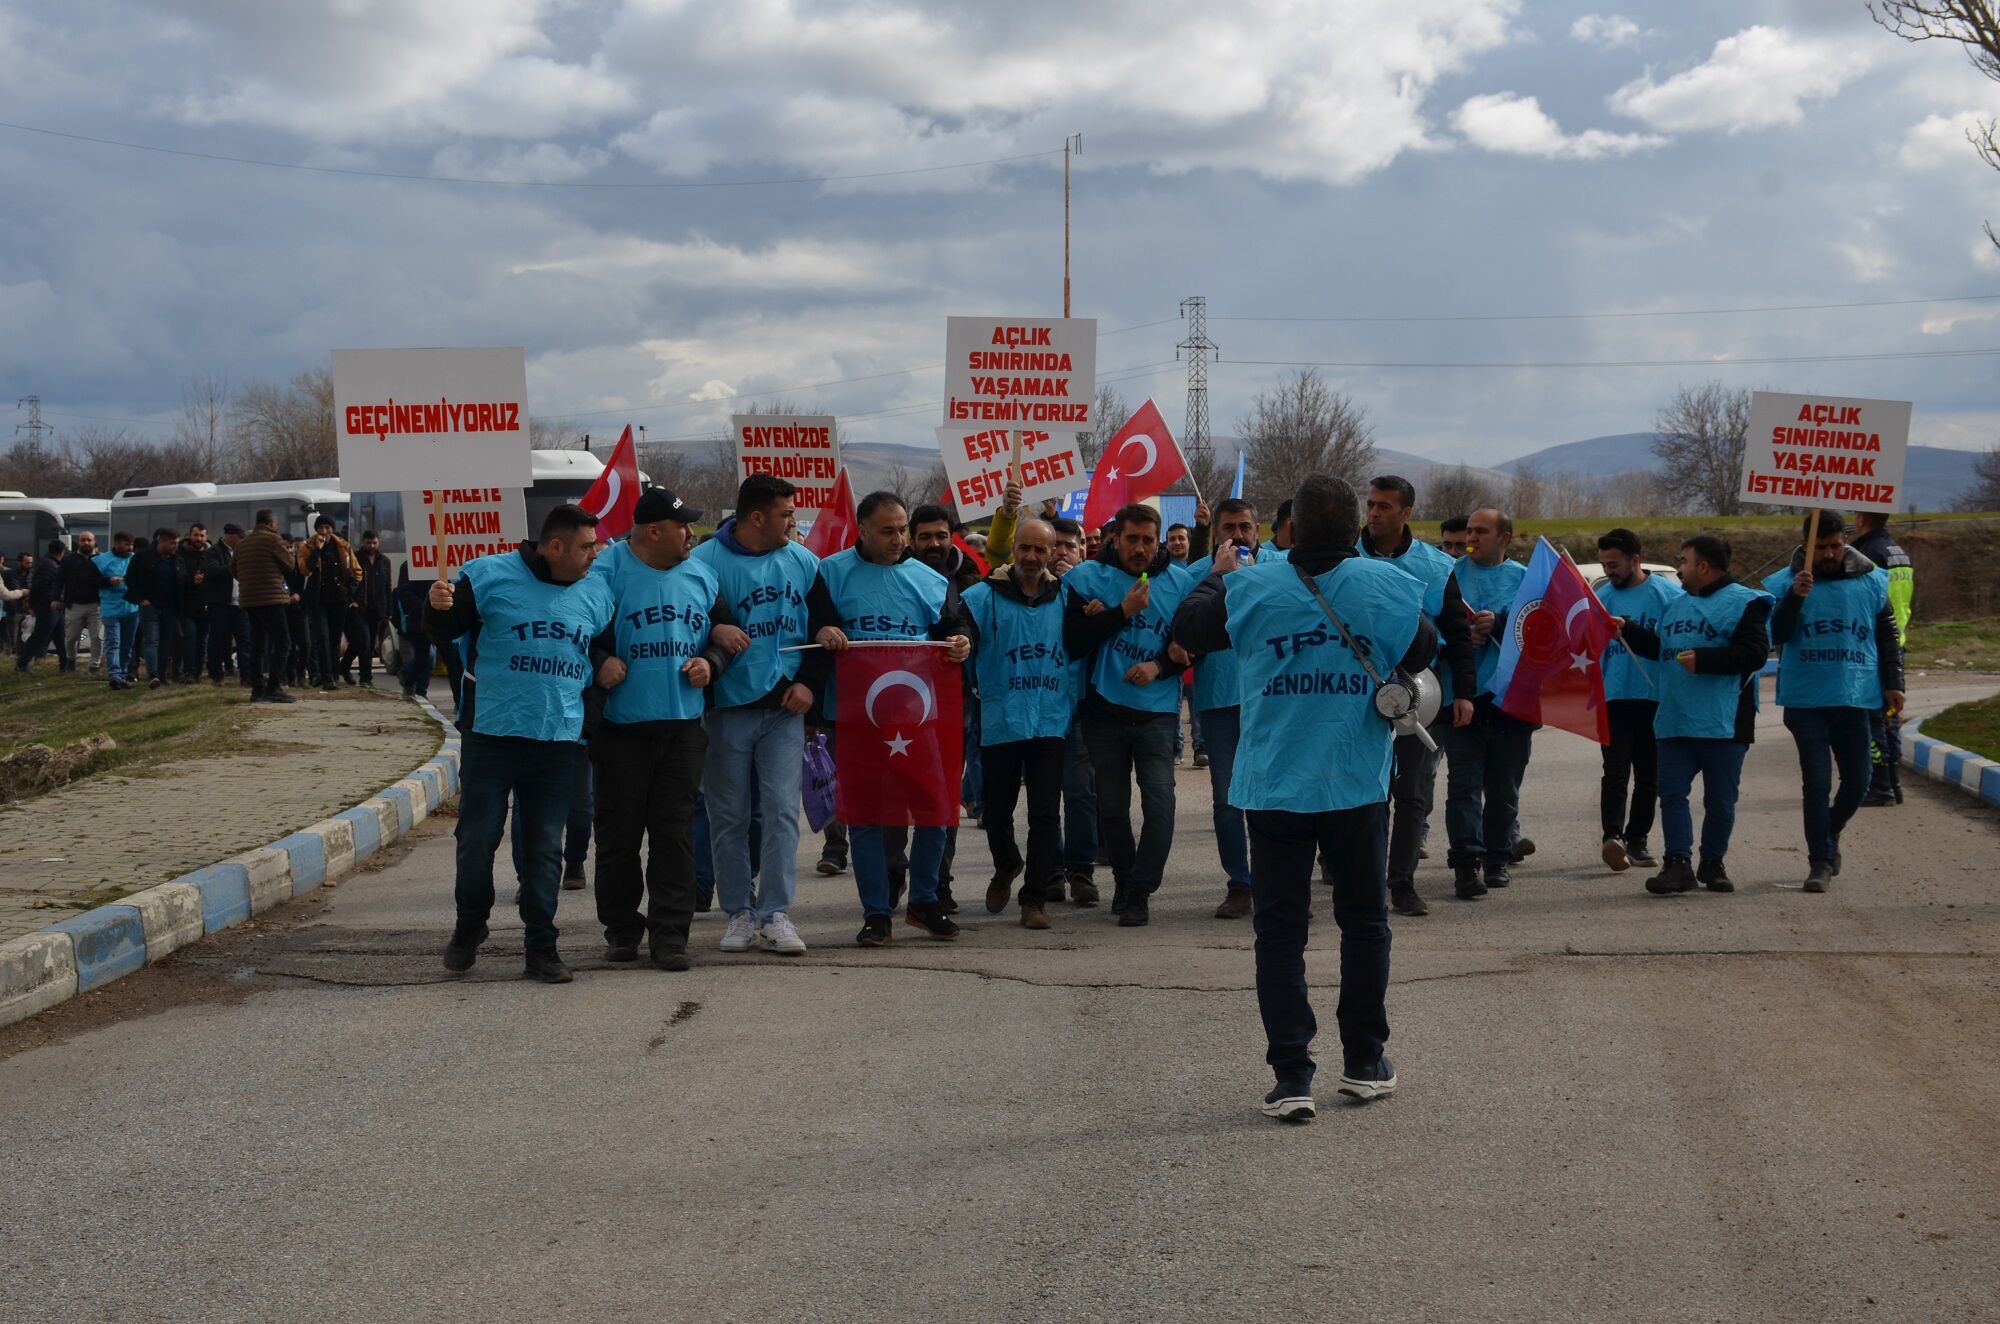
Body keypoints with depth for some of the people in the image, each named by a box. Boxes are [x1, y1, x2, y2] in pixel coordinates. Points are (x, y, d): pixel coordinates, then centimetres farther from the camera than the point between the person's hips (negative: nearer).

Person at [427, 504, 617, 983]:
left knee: (545, 847, 5)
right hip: (492, 733, -3)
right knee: (477, 838, 1)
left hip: (559, 740, 3)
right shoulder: (490, 576, -5)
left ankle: (542, 948, 11)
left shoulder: (597, 593, 10)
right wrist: (437, 607, -22)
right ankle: (469, 928, 23)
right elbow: (447, 629, -4)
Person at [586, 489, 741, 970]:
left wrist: (709, 662, 0)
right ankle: (620, 928, 19)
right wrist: (599, 661, -21)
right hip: (621, 727, -3)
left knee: (675, 832, 1)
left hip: (683, 727, 4)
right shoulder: (607, 571, -6)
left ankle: (669, 934, 4)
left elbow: (725, 632, 19)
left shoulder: (700, 575, 10)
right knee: (619, 834, 4)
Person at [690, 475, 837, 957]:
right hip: (727, 710, -3)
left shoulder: (803, 563, 6)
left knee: (782, 809, -4)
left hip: (784, 708, 3)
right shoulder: (706, 562, -9)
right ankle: (739, 912, 16)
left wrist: (809, 682, 1)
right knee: (729, 816, 5)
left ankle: (776, 913, -1)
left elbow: (824, 627, 11)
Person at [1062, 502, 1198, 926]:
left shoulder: (1179, 581, 4)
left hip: (1157, 711, 0)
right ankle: (1125, 879, 28)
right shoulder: (1086, 578, -1)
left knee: (1159, 801, -13)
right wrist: (1124, 611, -15)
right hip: (1104, 711, 0)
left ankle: (1138, 891, -7)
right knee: (1112, 806, 9)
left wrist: (1159, 665, -9)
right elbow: (1073, 642, -8)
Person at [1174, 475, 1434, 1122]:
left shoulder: (1251, 587, -8)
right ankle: (1364, 1063, 24)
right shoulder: (1387, 586, -7)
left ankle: (1291, 1076, 0)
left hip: (1274, 787, 0)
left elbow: (1187, 629, 8)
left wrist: (1217, 578, 25)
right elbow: (1424, 653, 7)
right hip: (1358, 784, 1)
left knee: (1280, 933, 5)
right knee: (1364, 922, 16)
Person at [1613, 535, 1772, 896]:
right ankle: (1678, 863, -3)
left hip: (1722, 726, -7)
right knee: (1672, 792, -2)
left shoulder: (1742, 603, -6)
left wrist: (1703, 659, -20)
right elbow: (1659, 647, 31)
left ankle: (1712, 863, 16)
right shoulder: (1677, 605, 18)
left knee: (1720, 800, 3)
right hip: (1675, 722, 7)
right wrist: (1627, 631, 20)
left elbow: (1754, 653, -17)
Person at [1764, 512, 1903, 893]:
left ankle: (1830, 833, 34)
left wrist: (1893, 684, 7)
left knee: (1857, 780, 7)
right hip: (1805, 701, -2)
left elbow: (1888, 638, 13)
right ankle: (1820, 860, 3)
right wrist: (1795, 597, -25)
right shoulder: (1786, 583, -2)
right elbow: (1777, 635, -11)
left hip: (1855, 699, 2)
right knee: (1817, 782, -4)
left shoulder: (1871, 582, 5)